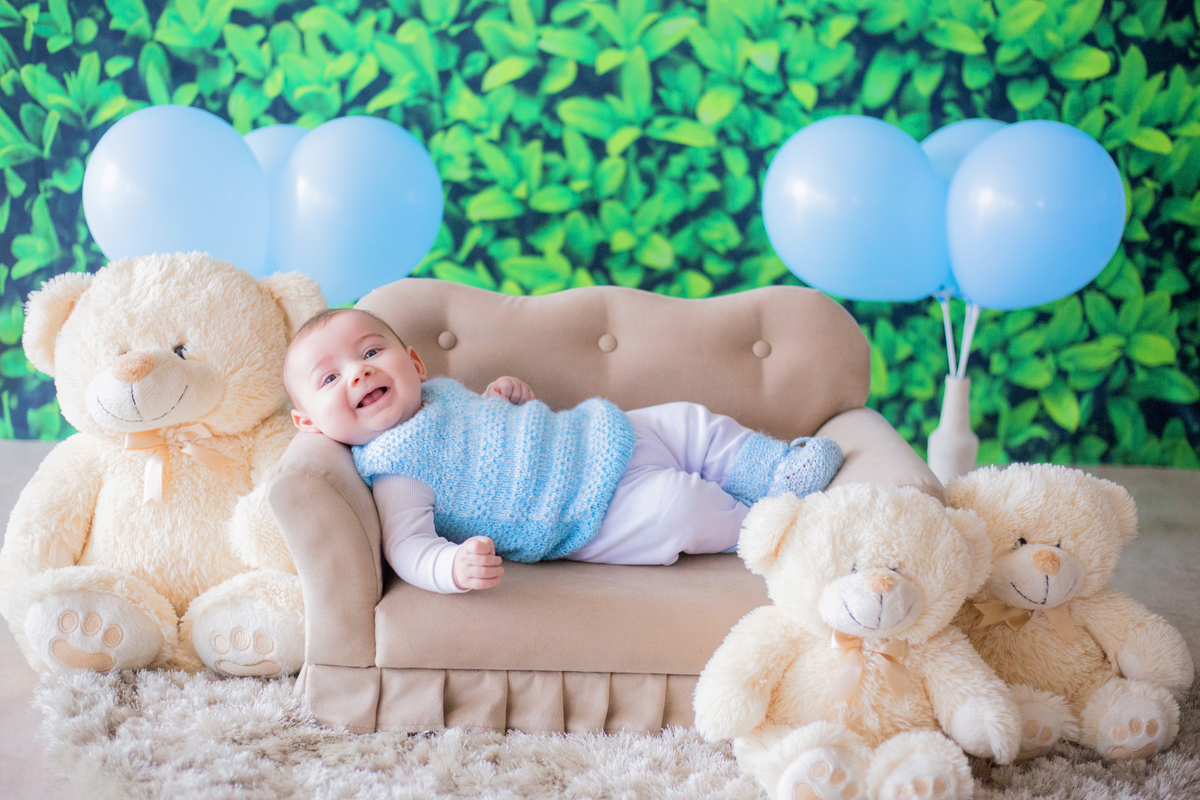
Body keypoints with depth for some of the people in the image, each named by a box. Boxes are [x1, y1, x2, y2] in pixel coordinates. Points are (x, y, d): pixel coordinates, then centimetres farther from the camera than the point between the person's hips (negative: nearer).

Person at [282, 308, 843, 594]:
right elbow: (407, 548, -29)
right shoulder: (392, 469, -18)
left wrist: (506, 394, 6)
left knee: (692, 425, 8)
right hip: (596, 521, -9)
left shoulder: (438, 391, 9)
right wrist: (454, 567, -51)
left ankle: (774, 470, 25)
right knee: (680, 507, -22)